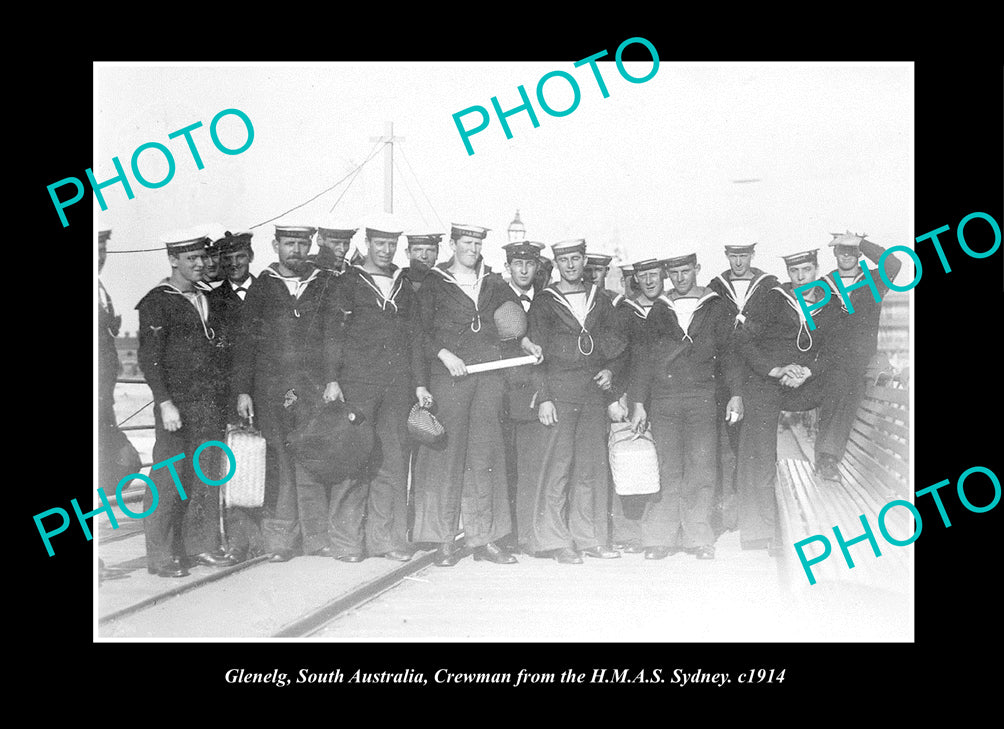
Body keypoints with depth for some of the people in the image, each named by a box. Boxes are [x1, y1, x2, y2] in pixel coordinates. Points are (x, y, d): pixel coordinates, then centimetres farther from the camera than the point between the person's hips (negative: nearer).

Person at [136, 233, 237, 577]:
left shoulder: (205, 299, 16)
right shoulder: (157, 302, -6)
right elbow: (149, 358, -10)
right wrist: (166, 403, -17)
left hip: (208, 403, 7)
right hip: (176, 404, -7)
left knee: (206, 476, 9)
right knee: (169, 478, -4)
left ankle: (202, 545, 19)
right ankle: (161, 555, 3)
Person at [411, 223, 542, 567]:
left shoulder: (494, 283, 17)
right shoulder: (433, 283, 6)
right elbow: (421, 332, 0)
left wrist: (526, 342, 3)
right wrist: (445, 354, -13)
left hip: (489, 376, 3)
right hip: (448, 378, -3)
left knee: (485, 455, 2)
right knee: (448, 454, -5)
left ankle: (484, 537, 7)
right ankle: (446, 541, 1)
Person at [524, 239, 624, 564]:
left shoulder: (600, 299, 14)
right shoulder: (544, 302, 3)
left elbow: (614, 343, 21)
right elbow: (539, 353, -2)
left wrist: (609, 370, 2)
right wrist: (544, 398, -9)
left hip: (594, 391, 4)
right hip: (559, 392, -4)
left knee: (593, 464, 4)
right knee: (558, 463, -5)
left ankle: (588, 537, 12)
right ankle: (555, 538, 2)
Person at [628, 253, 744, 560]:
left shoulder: (714, 308, 11)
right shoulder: (658, 310, 13)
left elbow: (728, 351, 9)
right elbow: (643, 358, 12)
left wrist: (736, 393, -1)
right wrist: (638, 403, 6)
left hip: (701, 399, -1)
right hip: (663, 401, 1)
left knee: (701, 469, -6)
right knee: (666, 470, -3)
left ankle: (698, 537, 0)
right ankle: (661, 538, 1)